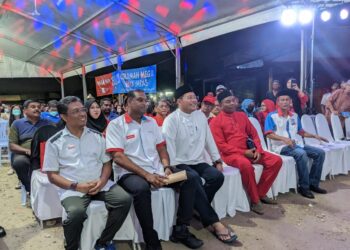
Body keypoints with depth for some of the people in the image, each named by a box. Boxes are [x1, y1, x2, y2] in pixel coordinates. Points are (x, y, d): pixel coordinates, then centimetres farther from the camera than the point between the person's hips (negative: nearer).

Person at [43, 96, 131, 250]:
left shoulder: (97, 136, 10)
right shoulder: (55, 142, 1)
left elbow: (107, 163, 12)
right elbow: (52, 175, 1)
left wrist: (102, 181, -9)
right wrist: (76, 186, -15)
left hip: (100, 184, 3)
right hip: (72, 189, -3)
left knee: (124, 199, -20)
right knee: (76, 212, -33)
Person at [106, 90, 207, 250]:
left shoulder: (151, 122, 15)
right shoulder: (116, 125, -3)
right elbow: (118, 157, -13)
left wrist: (166, 167, -5)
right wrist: (146, 174, -21)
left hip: (157, 169, 6)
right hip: (131, 173, -5)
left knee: (190, 179, -10)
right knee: (141, 188, -38)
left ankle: (180, 230, 0)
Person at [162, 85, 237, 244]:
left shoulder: (200, 115, 9)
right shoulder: (171, 120, -9)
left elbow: (209, 140, 11)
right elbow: (168, 147, -15)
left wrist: (217, 160, 6)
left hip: (198, 162, 6)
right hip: (180, 164, -5)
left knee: (217, 176, -19)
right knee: (194, 179, -32)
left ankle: (199, 209, -3)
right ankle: (214, 222, -22)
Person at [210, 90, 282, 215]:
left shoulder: (242, 115, 14)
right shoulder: (215, 122, -4)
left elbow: (254, 134, 16)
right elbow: (221, 145, -11)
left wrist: (258, 150, -3)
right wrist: (243, 152, -16)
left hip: (250, 150, 7)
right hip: (230, 154, -7)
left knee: (276, 160, -5)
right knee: (246, 164, -38)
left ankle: (261, 193, 6)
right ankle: (255, 200, -15)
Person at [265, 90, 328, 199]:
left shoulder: (295, 116, 15)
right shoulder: (272, 116, -5)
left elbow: (301, 132, 23)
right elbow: (269, 134, -14)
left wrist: (314, 136, 10)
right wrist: (284, 139, -27)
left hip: (297, 144, 8)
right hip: (281, 146, -7)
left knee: (320, 153, -5)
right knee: (301, 154, -33)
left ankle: (313, 183, 3)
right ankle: (303, 187, -19)